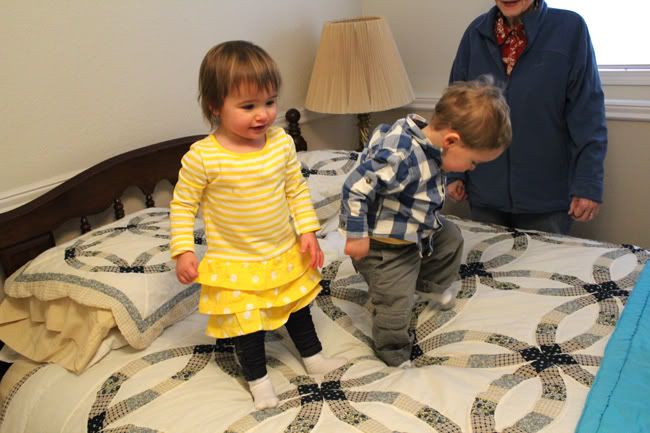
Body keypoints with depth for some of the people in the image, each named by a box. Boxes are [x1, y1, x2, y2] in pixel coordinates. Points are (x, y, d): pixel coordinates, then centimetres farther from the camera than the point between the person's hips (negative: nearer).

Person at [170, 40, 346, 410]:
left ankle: (314, 357, 50)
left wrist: (308, 231, -4)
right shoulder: (202, 157, -23)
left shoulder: (282, 142, -11)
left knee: (297, 307, 24)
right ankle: (258, 379, 39)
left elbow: (297, 189, 0)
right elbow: (183, 204, -12)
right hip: (235, 265, -4)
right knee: (247, 323, 13)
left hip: (286, 255, 4)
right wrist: (183, 250, -16)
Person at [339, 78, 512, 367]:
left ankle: (432, 284, 50)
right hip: (385, 245, -9)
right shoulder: (399, 158, -38)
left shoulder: (429, 141, -8)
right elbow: (355, 188, -34)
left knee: (451, 238, 25)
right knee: (395, 301, -1)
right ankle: (394, 354, 25)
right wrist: (357, 235, -26)